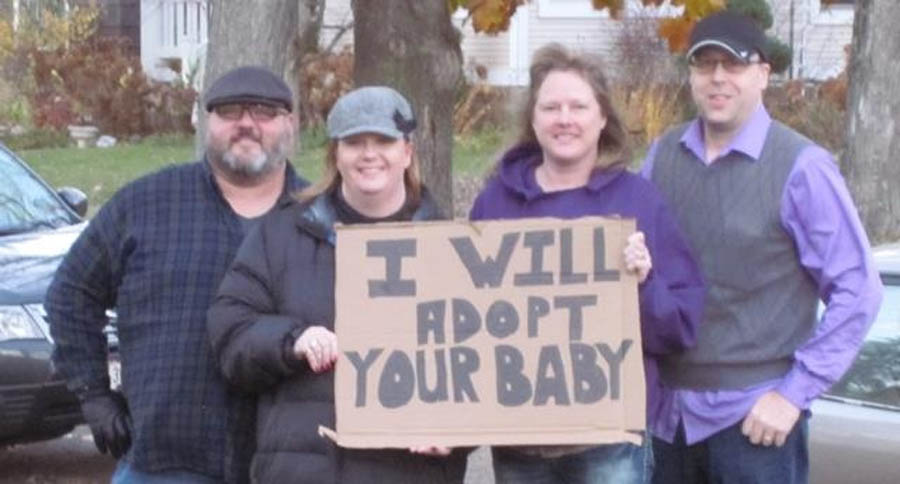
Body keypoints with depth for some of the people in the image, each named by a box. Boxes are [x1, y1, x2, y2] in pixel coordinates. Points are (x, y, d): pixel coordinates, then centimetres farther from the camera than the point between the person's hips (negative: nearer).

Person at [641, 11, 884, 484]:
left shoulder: (801, 167, -10)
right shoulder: (663, 154, 6)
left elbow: (857, 291, -10)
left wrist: (795, 392, -12)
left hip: (755, 414, -5)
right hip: (667, 408, 5)